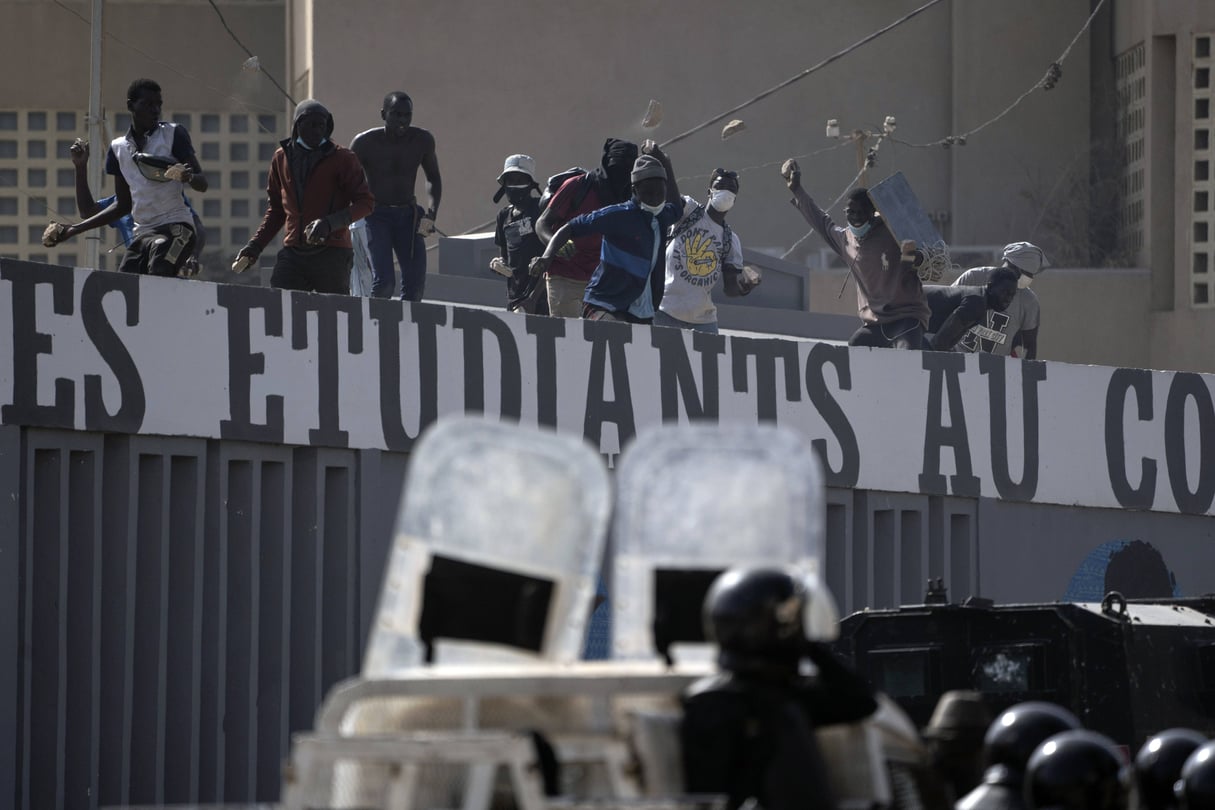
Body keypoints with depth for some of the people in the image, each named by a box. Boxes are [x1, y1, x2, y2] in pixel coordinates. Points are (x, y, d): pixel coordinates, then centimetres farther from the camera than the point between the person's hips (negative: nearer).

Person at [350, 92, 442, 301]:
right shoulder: (365, 142, -10)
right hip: (377, 214, -4)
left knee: (415, 284, -7)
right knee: (383, 281, -20)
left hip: (408, 215, 4)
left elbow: (433, 179, 15)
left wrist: (431, 215, 1)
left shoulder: (422, 140, 0)